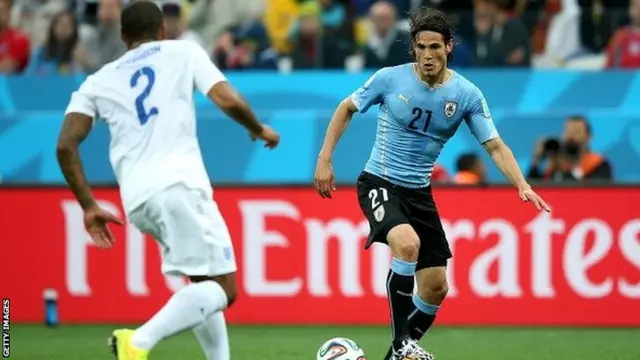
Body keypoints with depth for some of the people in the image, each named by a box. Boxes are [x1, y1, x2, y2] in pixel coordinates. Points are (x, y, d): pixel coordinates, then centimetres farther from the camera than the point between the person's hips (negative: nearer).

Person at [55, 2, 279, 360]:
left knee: (204, 283, 23)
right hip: (179, 183, -5)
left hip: (136, 199, 5)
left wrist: (89, 206, 16)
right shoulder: (182, 52, 15)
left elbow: (66, 145, 10)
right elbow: (229, 101, 2)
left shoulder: (98, 82, 22)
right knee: (222, 289, -6)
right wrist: (260, 130, 22)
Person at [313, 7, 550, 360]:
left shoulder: (466, 94, -6)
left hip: (419, 192, 4)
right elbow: (347, 108, 4)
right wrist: (325, 159, -1)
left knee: (436, 288, 4)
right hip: (380, 183, -4)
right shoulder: (390, 79, -11)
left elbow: (495, 146, -6)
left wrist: (522, 186, -22)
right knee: (407, 244, -33)